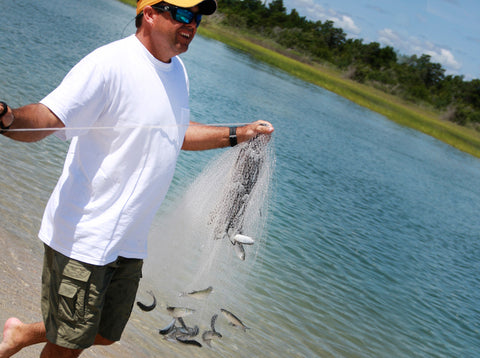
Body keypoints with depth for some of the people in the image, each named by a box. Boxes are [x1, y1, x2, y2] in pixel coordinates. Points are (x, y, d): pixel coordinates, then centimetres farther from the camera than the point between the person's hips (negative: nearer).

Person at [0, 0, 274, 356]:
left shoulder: (177, 70, 10)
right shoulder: (109, 63, -19)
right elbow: (48, 118, -28)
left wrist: (239, 134, 25)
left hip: (130, 242, 8)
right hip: (83, 238, -8)